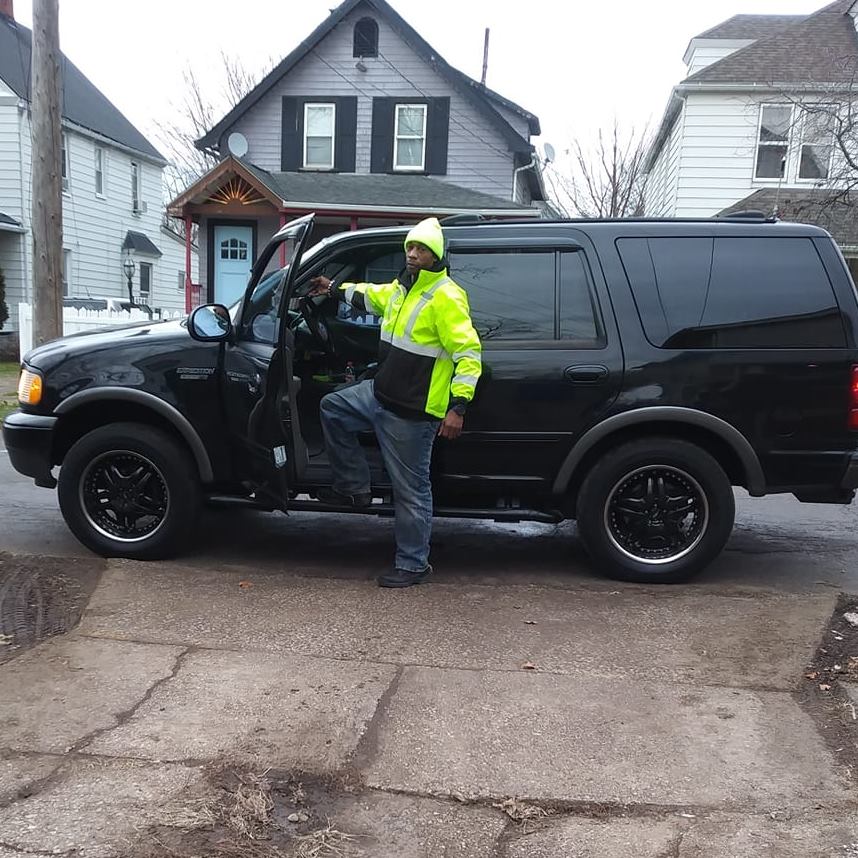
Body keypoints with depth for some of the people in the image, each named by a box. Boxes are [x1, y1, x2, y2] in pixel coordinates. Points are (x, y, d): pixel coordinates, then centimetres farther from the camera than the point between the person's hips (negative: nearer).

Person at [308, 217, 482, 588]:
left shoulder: (446, 298, -17)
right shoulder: (401, 289, 11)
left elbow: (469, 353, -21)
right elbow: (372, 296, 35)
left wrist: (458, 406, -27)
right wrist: (335, 289, 40)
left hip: (412, 411, -9)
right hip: (379, 394, 9)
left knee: (410, 490, 0)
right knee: (332, 408, 19)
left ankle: (412, 564, 15)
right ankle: (355, 488, 23)